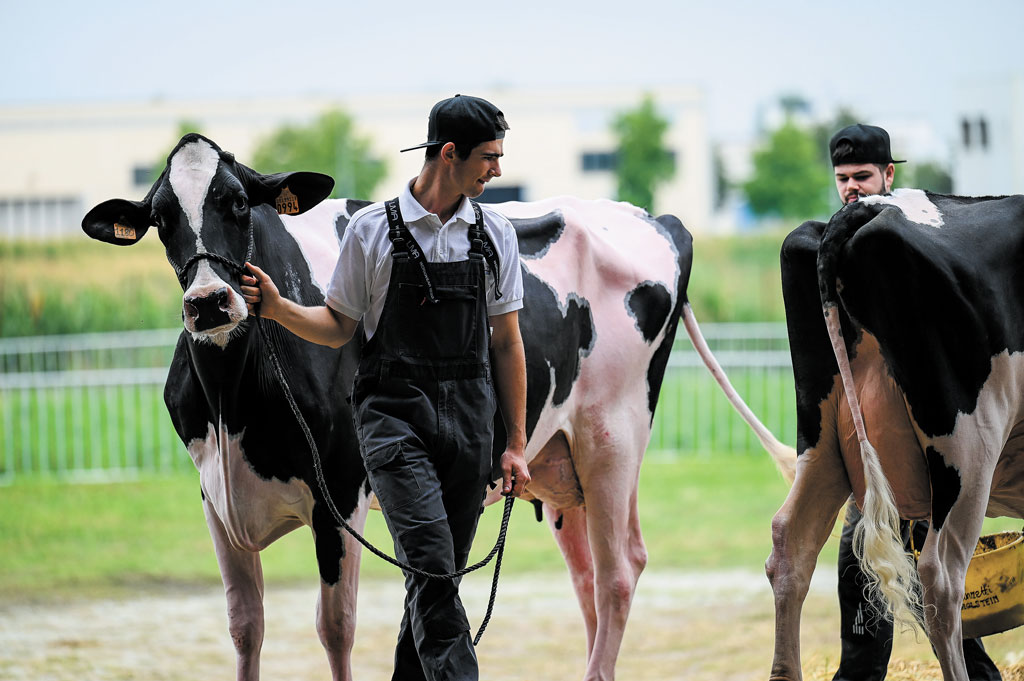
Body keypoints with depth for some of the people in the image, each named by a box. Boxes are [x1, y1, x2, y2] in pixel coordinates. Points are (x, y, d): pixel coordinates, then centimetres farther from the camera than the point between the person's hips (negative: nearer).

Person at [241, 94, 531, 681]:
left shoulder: (495, 234, 9)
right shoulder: (373, 230, 0)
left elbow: (507, 342, 12)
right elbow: (339, 326, 8)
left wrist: (516, 444, 10)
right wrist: (277, 308, -11)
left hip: (469, 418, 4)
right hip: (395, 413, -4)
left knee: (440, 575, 6)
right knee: (431, 566, -16)